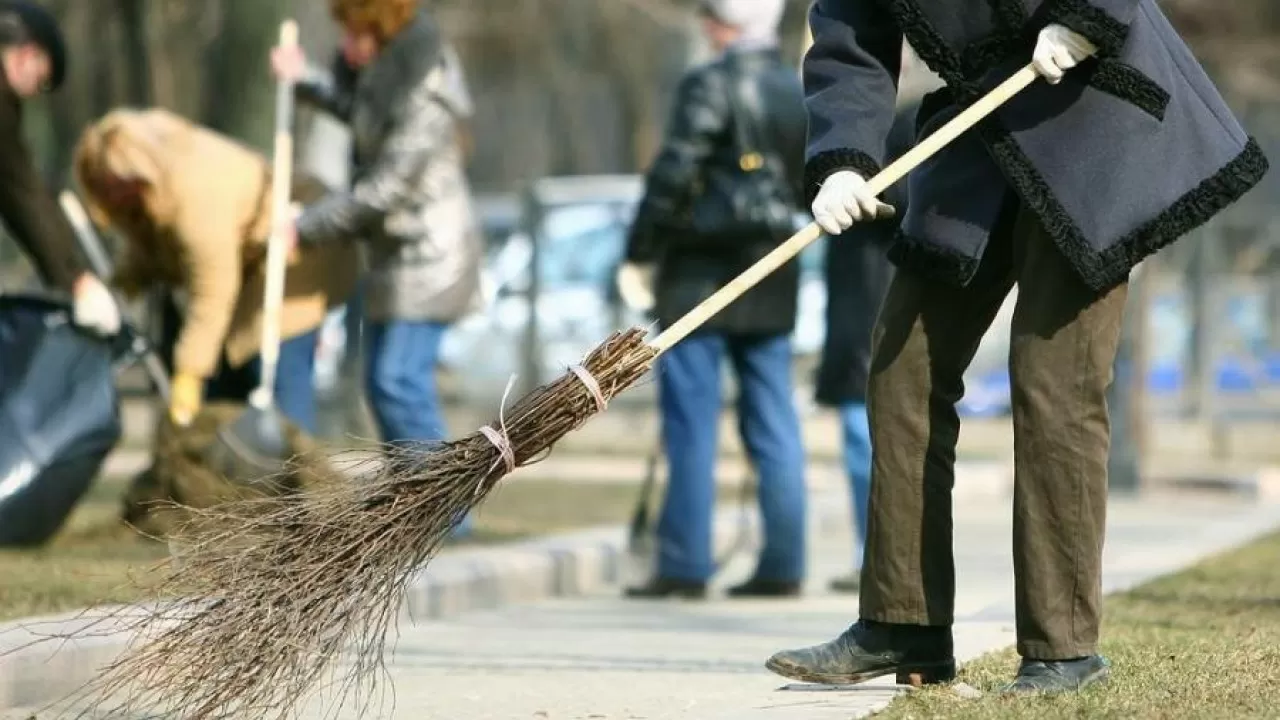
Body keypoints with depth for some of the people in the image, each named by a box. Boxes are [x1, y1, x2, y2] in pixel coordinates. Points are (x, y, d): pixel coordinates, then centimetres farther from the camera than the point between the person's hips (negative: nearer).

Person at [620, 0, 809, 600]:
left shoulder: (711, 85, -11)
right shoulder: (800, 91, 10)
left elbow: (673, 173, -15)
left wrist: (638, 254, -10)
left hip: (703, 276, -6)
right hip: (771, 279, 6)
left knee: (691, 423, -3)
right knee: (773, 422, 8)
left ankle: (684, 565, -3)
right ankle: (782, 563, 8)